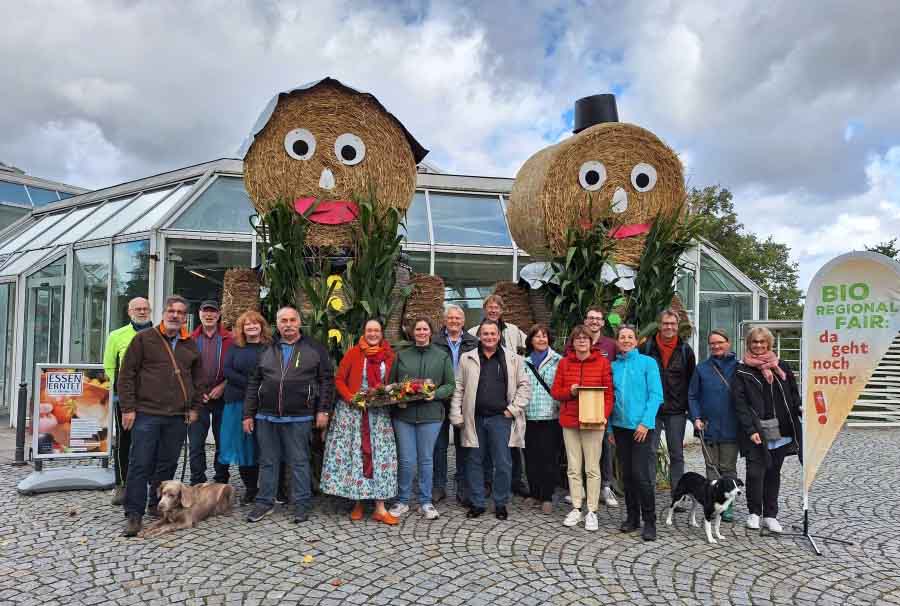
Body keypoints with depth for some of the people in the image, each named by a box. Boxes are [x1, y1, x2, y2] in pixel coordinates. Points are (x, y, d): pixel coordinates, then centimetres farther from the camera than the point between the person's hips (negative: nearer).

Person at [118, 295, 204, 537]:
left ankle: (158, 505, 26)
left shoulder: (190, 345, 12)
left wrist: (194, 407, 11)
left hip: (178, 417, 4)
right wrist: (128, 408, -6)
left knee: (168, 464, 11)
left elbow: (198, 378, 18)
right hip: (146, 414, -4)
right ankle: (134, 513, 5)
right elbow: (126, 374, -1)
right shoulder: (144, 339, 1)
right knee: (140, 465, -2)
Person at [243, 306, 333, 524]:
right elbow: (254, 383, 12)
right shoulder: (267, 350, 11)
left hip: (299, 418, -3)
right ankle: (265, 502, 26)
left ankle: (301, 504, 16)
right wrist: (248, 414, 8)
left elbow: (326, 380, 0)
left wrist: (323, 410, -6)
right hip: (266, 417, 3)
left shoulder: (314, 348, 2)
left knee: (299, 462, 5)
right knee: (268, 462, 12)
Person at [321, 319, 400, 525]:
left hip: (379, 413, 2)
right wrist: (350, 397, -14)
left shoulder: (389, 356, 4)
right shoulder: (353, 353, -3)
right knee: (354, 454, 1)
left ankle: (380, 508, 3)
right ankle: (357, 502, 16)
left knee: (379, 455, -1)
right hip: (353, 411, -2)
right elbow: (339, 379, 0)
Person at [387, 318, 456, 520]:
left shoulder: (442, 356, 5)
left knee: (426, 459, 8)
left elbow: (450, 385, 5)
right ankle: (402, 501, 20)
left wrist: (436, 393, -13)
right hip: (403, 414, 1)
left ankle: (426, 502, 21)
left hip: (430, 414, 0)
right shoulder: (401, 355, 8)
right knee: (406, 460, 2)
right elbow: (391, 382, 12)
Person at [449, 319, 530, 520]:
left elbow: (524, 386, 6)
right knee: (474, 461, 8)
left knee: (503, 463, 2)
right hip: (475, 418, 1)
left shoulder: (513, 359, 4)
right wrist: (456, 415, 0)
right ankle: (476, 503, 21)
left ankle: (500, 503, 19)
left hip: (501, 418, -1)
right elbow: (458, 388, 6)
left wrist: (513, 409, -3)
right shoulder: (467, 358, 6)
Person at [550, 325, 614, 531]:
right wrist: (570, 391, -12)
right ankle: (576, 509, 20)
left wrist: (604, 415, -14)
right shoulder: (564, 363, 7)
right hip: (569, 421, 3)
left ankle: (592, 511, 11)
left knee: (592, 468, 1)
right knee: (573, 468, 9)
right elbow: (555, 391, 7)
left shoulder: (602, 362, 0)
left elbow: (609, 393, -2)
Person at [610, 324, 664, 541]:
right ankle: (632, 517, 24)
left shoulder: (647, 363, -2)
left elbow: (656, 395, -7)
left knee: (642, 475, -6)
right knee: (627, 474, 11)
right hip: (620, 426, 4)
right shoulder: (613, 366, 9)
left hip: (641, 426, -4)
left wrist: (646, 422, -15)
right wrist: (610, 427, 10)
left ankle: (649, 522, 6)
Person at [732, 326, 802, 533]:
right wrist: (751, 430, -15)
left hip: (780, 431, 3)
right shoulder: (742, 371, -1)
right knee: (755, 472, -5)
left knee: (773, 473, 10)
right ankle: (754, 512, 15)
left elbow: (794, 397, 10)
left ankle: (770, 515, 21)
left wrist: (795, 427, 1)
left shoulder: (781, 367, 10)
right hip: (756, 432, -3)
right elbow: (740, 403, -6)